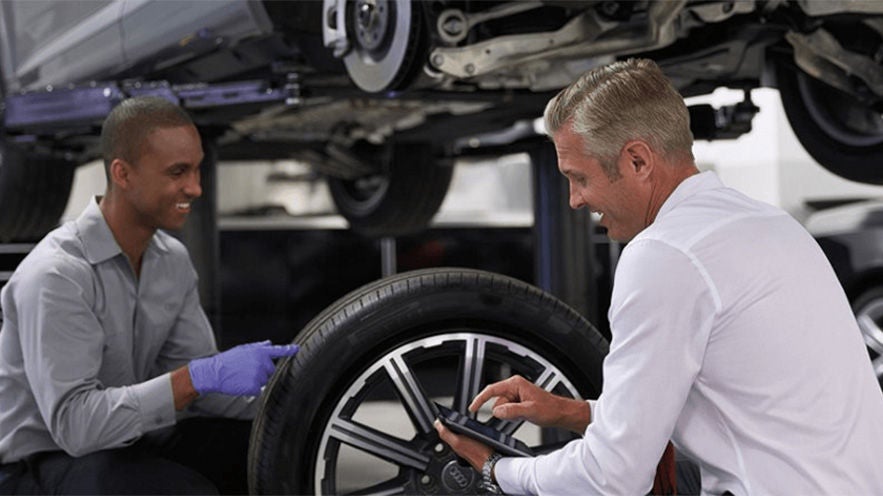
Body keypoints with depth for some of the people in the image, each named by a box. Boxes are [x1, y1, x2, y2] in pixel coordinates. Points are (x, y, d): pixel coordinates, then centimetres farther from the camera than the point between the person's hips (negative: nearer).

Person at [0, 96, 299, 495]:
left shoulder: (173, 260, 2)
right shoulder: (56, 275, -25)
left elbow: (197, 376, 5)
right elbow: (74, 423, -32)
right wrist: (199, 376, -37)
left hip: (128, 446, 8)